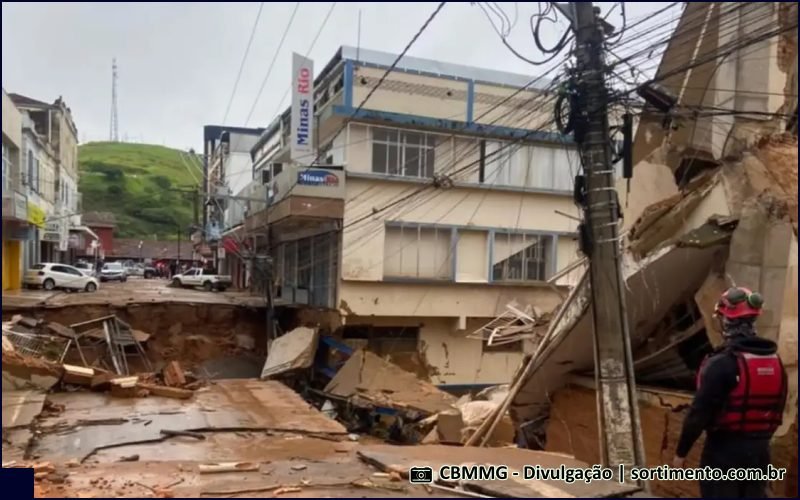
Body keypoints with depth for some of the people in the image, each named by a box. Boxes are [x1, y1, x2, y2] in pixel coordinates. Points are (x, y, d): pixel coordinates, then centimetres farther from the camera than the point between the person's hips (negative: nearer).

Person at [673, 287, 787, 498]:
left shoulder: (721, 363, -20)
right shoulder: (775, 361, 3)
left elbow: (699, 413, -19)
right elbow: (778, 410, 12)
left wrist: (681, 452, -9)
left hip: (725, 449, -7)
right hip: (759, 450, 7)